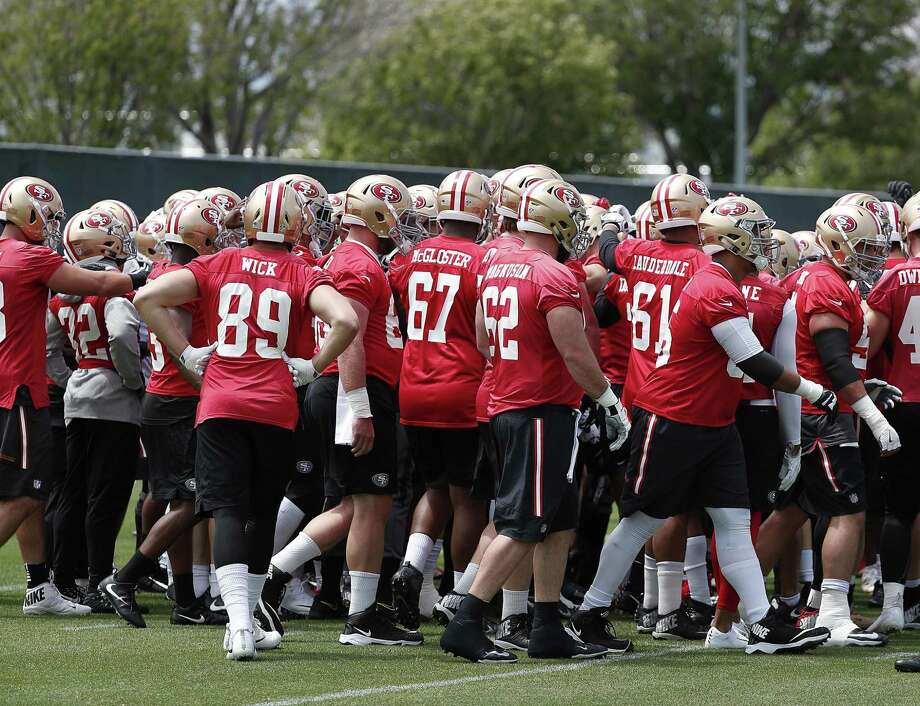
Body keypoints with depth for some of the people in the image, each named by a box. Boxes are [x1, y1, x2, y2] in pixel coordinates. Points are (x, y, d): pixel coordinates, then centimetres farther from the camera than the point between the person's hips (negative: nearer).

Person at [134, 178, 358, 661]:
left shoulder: (217, 265, 5)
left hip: (219, 404, 0)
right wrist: (313, 367, -1)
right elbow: (345, 320, -17)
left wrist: (185, 353, 5)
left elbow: (147, 298, -2)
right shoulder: (303, 276, 0)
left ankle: (239, 623, -22)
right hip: (276, 408, 0)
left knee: (228, 511, -4)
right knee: (262, 513, 15)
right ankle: (244, 623, 20)